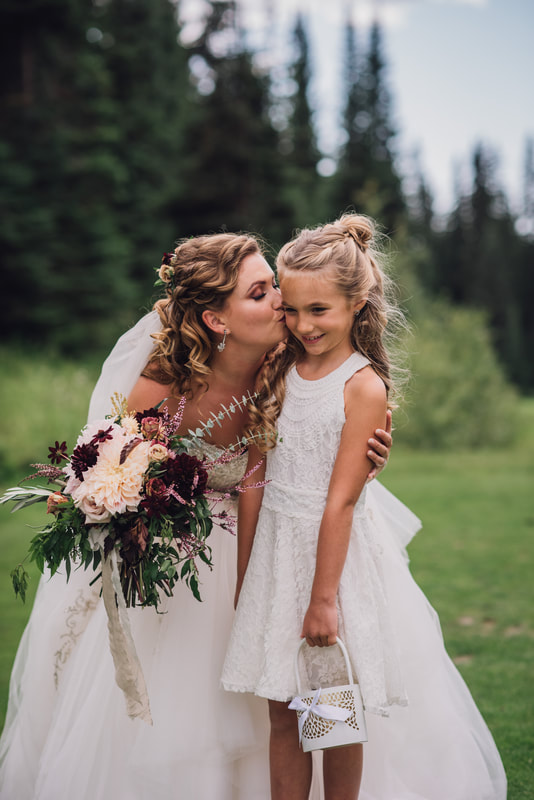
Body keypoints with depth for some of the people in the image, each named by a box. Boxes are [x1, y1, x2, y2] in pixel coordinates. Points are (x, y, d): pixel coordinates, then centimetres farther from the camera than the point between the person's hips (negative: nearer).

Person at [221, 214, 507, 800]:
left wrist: (323, 598, -17)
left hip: (338, 552, -5)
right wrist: (244, 576, 6)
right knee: (282, 713, 10)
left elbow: (340, 499, -17)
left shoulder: (364, 386, -14)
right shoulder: (281, 374, 4)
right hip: (276, 548, 5)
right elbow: (256, 478, 5)